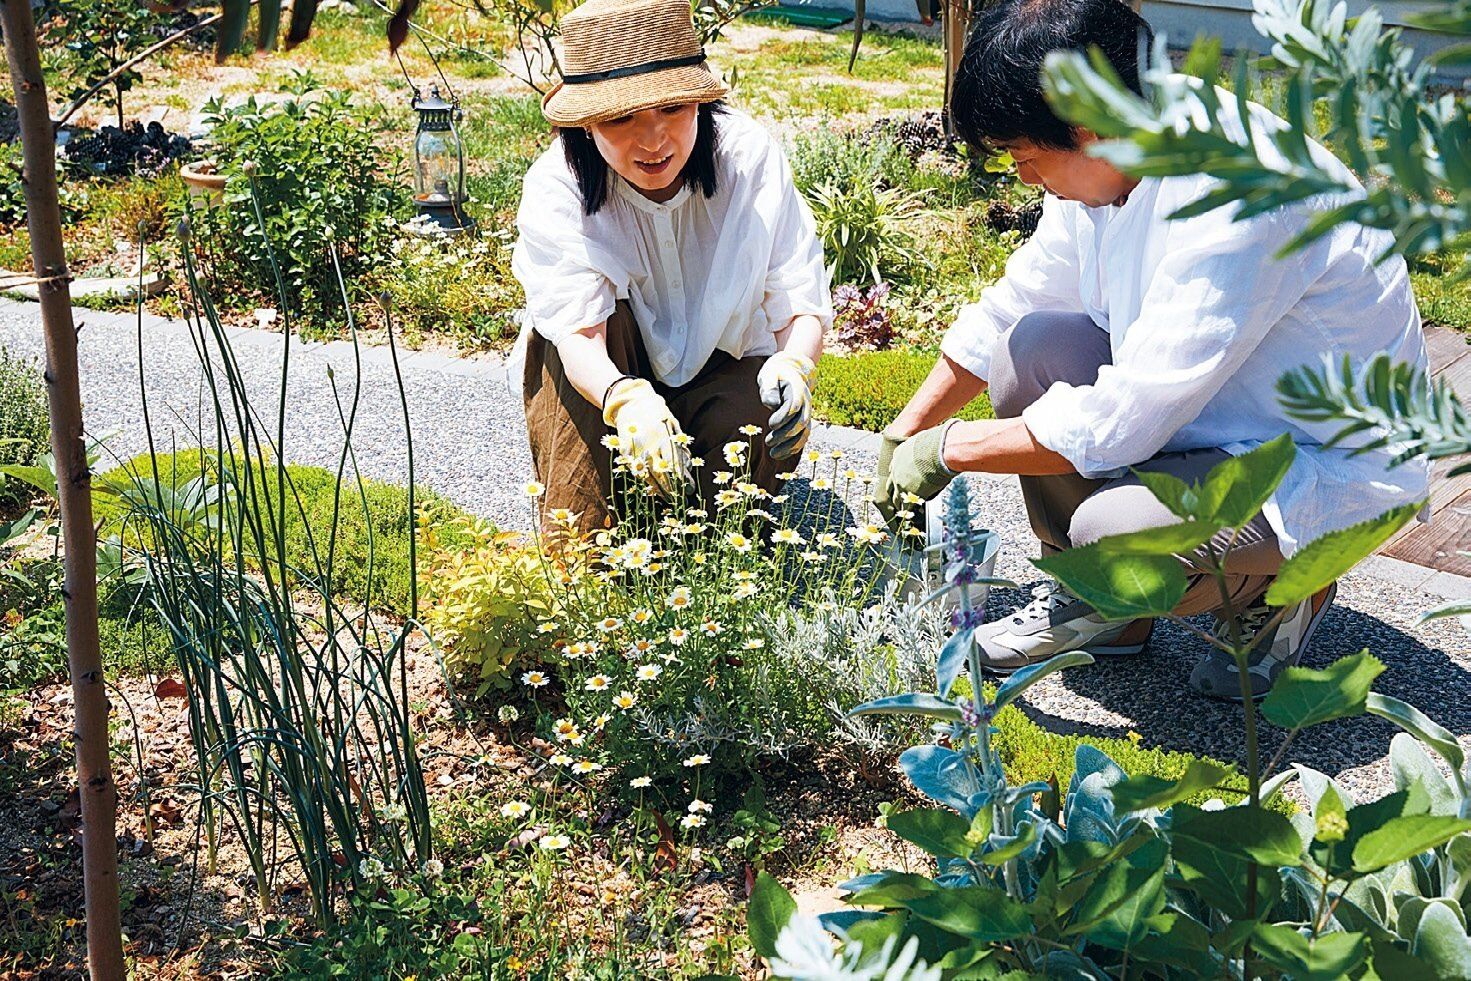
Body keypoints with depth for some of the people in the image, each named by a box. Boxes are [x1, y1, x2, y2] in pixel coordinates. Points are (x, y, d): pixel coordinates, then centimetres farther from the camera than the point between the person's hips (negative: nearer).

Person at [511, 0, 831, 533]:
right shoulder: (556, 187, -23)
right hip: (600, 382, 0)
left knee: (752, 427, -32)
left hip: (724, 371, 0)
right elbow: (578, 333, -37)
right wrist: (627, 401, -59)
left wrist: (795, 365, -46)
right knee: (605, 308, -31)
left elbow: (801, 300, -22)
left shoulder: (750, 157, -20)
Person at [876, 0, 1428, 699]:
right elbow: (1007, 311, 8)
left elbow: (1118, 424, -31)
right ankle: (1093, 606, 8)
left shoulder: (1241, 196, -32)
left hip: (1331, 468, -8)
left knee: (1113, 532, -32)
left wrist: (945, 451, -20)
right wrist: (904, 435, 5)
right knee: (1030, 346, -7)